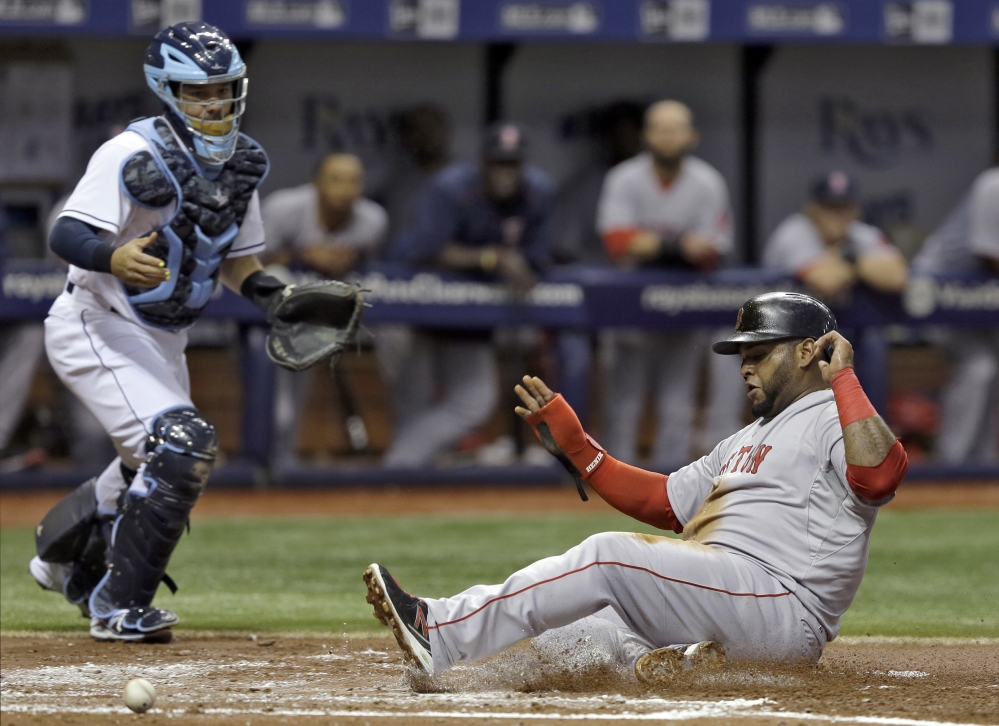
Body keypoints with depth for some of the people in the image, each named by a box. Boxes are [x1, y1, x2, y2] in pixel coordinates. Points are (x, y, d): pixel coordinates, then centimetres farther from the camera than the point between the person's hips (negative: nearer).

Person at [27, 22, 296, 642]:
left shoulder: (241, 163, 3)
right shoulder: (136, 155, -21)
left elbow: (235, 263, 13)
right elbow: (66, 235, -30)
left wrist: (279, 297, -6)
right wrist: (116, 258, -50)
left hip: (164, 342, 9)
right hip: (96, 329, -9)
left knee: (155, 468, 20)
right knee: (183, 445, -23)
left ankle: (65, 563, 45)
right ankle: (119, 607, -12)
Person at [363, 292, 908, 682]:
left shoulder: (837, 418, -1)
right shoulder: (751, 439, 30)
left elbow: (879, 473, -25)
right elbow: (662, 501, 28)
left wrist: (842, 377, -15)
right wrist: (574, 444, 21)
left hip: (782, 605, -10)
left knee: (610, 558, -21)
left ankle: (440, 632, -19)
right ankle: (642, 655, -25)